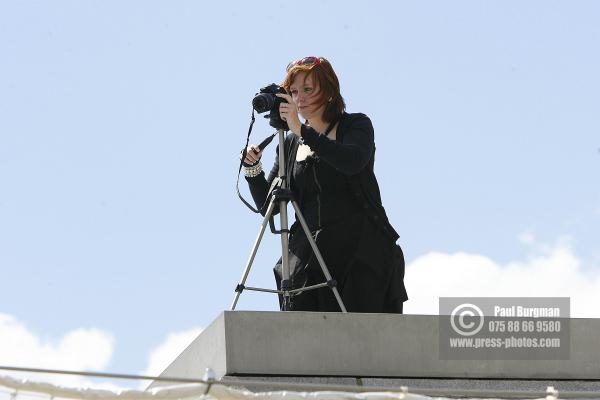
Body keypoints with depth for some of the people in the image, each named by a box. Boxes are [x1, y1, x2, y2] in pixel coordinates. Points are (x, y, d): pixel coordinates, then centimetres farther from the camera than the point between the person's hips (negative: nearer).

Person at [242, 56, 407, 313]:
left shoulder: (356, 126, 6)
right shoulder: (290, 143, 17)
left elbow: (352, 161, -18)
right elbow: (267, 206, 16)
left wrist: (302, 131, -22)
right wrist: (253, 169, -2)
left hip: (361, 252, -3)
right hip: (309, 257, 3)